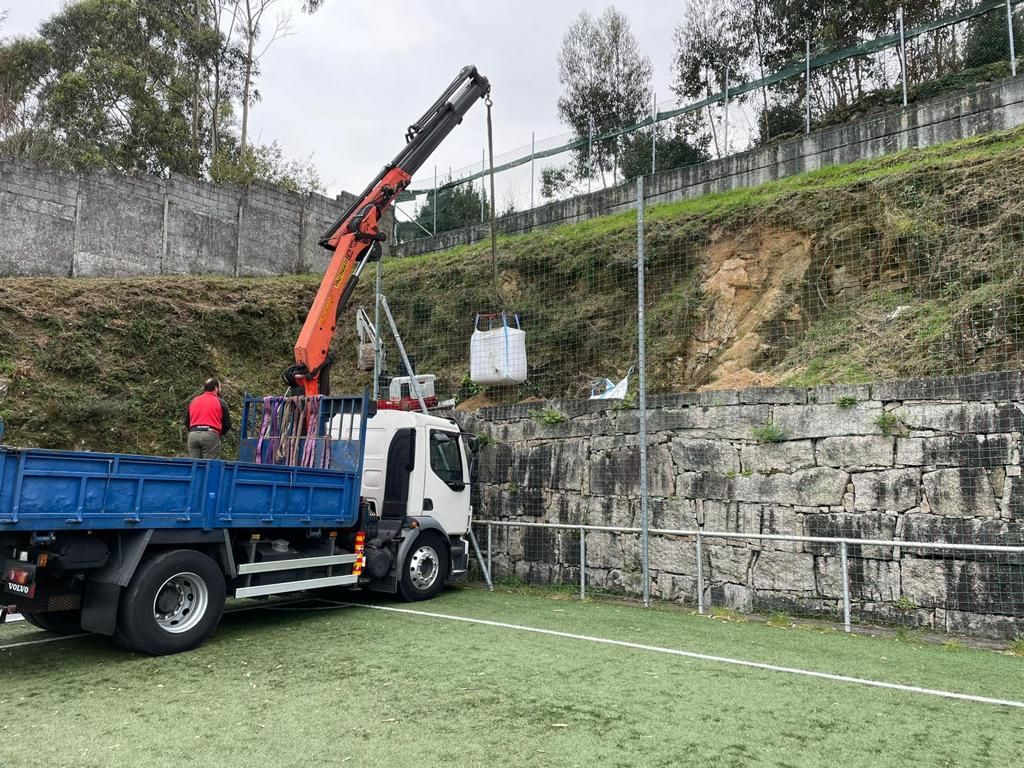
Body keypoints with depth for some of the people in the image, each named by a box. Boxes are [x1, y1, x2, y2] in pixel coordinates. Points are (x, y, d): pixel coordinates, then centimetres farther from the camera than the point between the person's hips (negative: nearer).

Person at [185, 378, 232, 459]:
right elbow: (227, 424, 4)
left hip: (193, 435, 4)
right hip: (210, 435, -4)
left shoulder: (193, 401, 17)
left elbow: (186, 422, 19)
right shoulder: (221, 403, 4)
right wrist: (220, 432, 22)